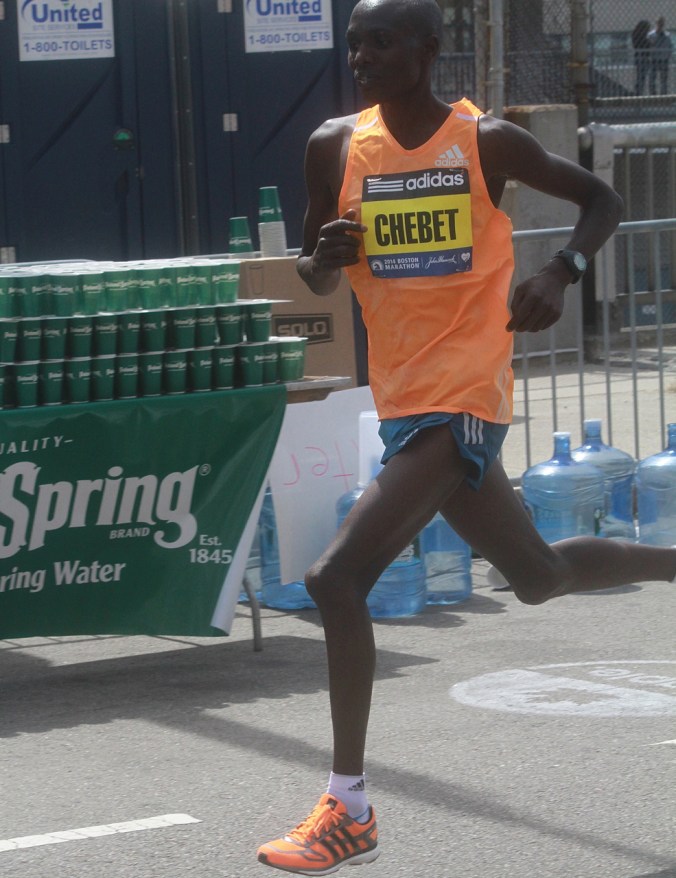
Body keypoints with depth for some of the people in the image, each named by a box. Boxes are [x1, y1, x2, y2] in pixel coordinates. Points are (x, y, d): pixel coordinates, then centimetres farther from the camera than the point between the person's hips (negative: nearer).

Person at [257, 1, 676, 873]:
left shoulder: (486, 142, -8)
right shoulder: (334, 147, 4)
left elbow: (599, 198, 4)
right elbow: (314, 279, 14)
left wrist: (561, 272, -15)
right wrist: (325, 255, -10)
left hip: (461, 397, -7)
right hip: (405, 400, 7)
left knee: (337, 576, -18)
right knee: (539, 576, 21)